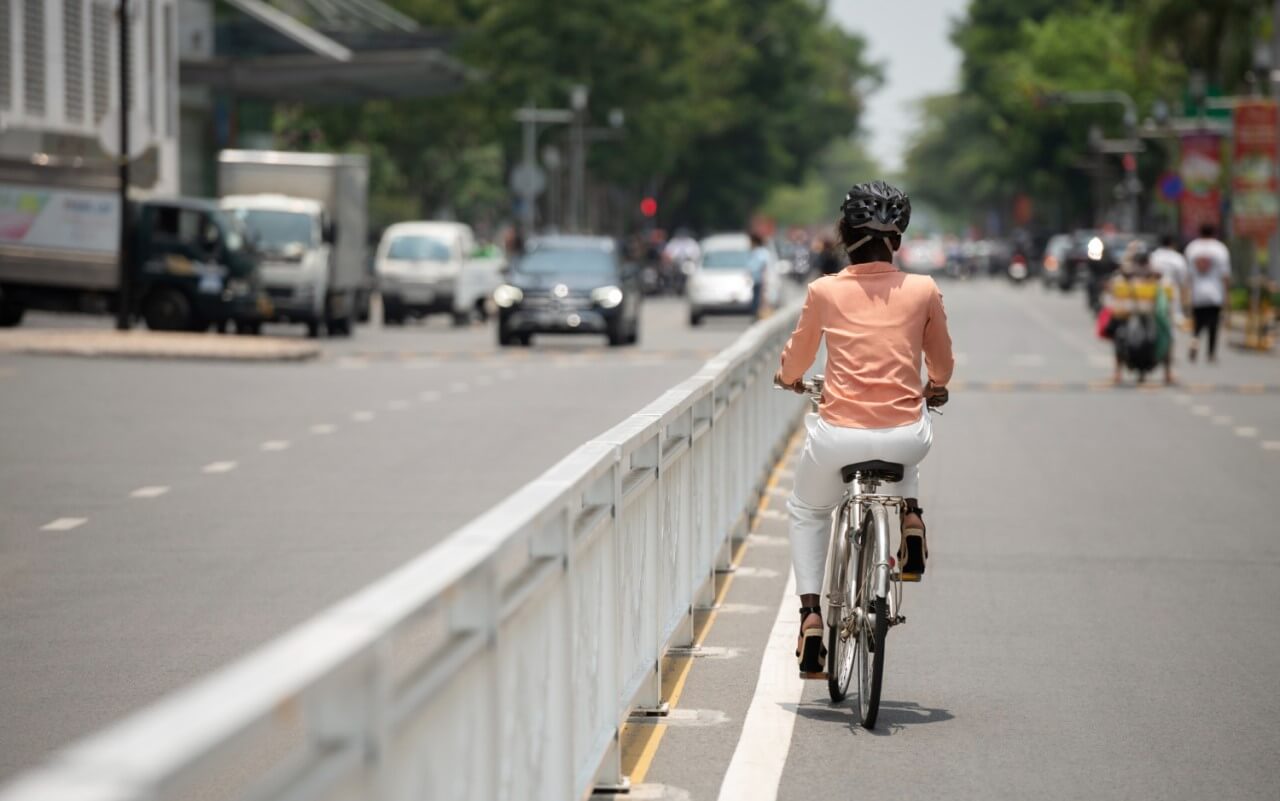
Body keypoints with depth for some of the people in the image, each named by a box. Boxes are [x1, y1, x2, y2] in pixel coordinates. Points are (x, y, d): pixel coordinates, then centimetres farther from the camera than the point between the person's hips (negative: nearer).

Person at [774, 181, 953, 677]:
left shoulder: (824, 292, -1)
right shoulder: (923, 291, 1)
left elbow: (794, 363, 14)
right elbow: (942, 366, 15)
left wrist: (789, 378, 37)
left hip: (839, 437, -1)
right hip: (905, 439, 1)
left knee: (806, 512, 28)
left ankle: (811, 613, 13)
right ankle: (910, 511, 18)